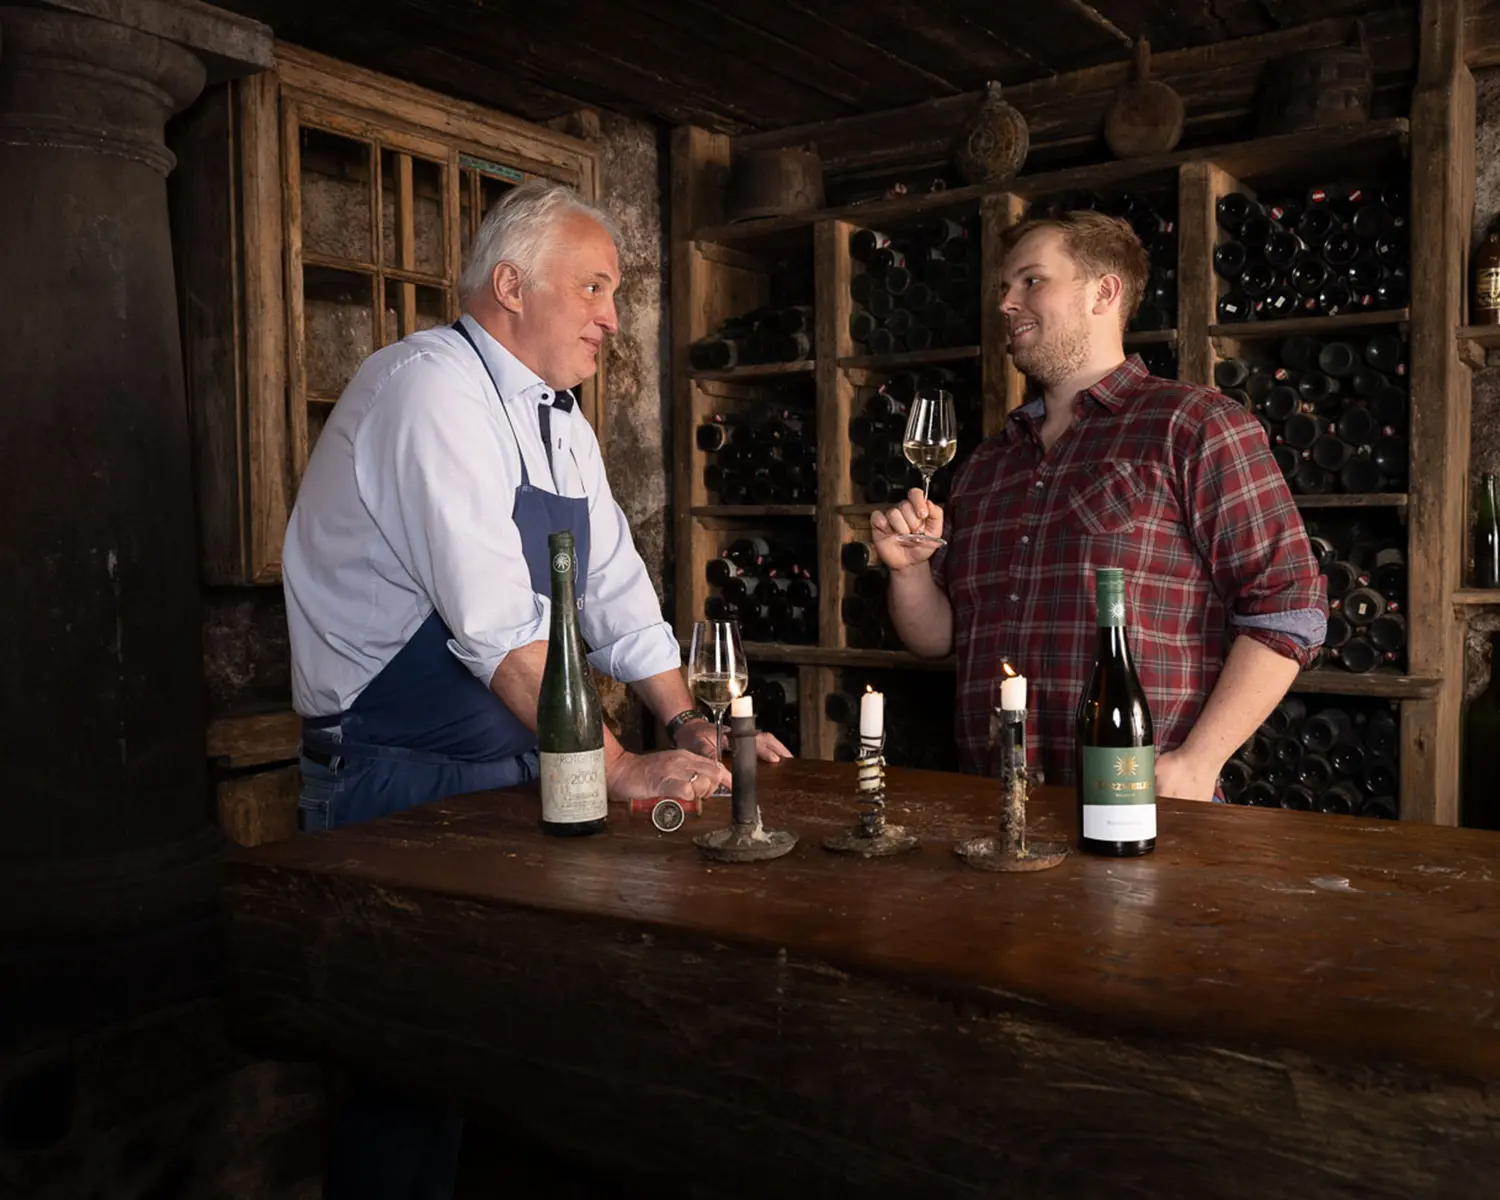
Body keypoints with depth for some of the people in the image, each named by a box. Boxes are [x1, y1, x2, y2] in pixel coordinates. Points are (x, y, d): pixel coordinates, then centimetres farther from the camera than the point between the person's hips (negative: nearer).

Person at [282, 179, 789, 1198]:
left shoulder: (557, 416, 12)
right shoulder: (434, 387, -16)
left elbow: (616, 587, 12)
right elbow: (497, 626, -25)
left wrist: (687, 719, 0)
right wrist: (621, 766, -25)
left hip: (506, 771, 8)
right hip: (400, 779, -8)